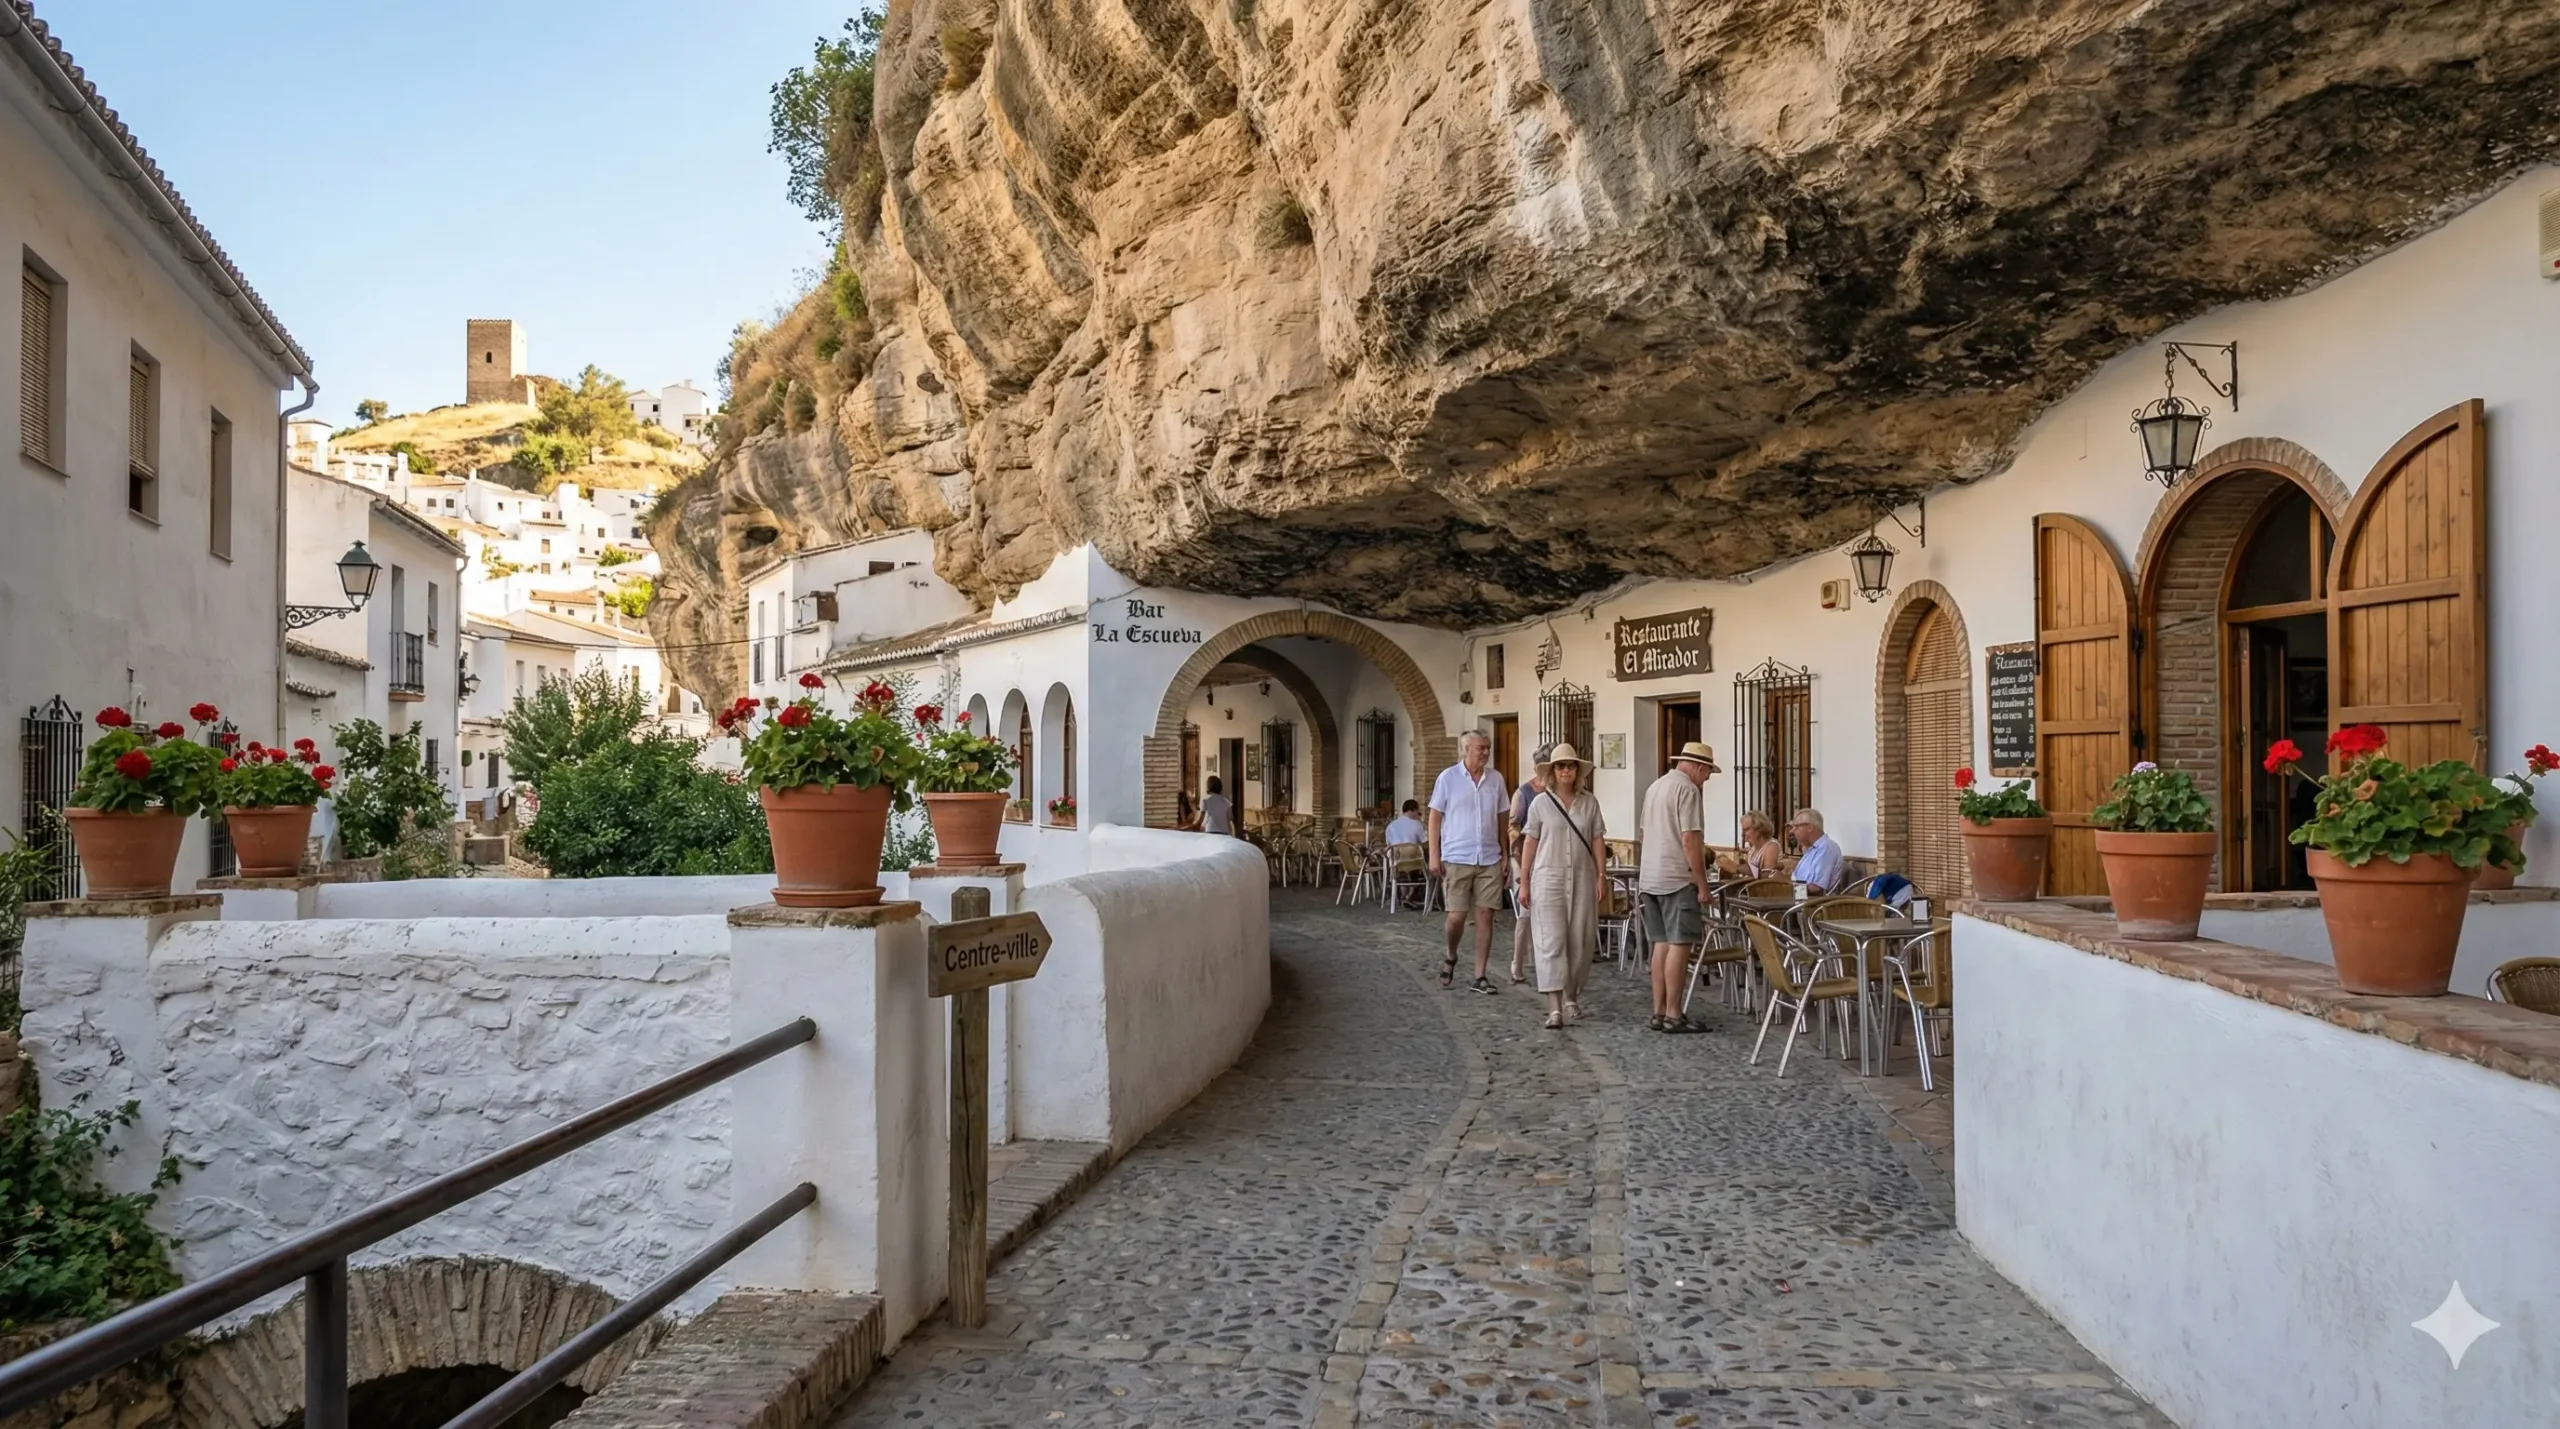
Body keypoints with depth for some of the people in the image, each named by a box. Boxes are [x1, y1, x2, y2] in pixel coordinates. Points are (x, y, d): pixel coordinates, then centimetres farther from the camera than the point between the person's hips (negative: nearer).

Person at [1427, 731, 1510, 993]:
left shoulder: (1495, 779, 7)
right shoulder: (1448, 777, -1)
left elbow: (1502, 819, 13)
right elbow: (1435, 818, -1)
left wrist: (1505, 855, 9)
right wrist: (1434, 856, -7)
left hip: (1489, 860, 3)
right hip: (1457, 859, -3)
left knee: (1485, 916, 1)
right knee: (1457, 916, -3)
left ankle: (1480, 976, 8)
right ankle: (1451, 957, 27)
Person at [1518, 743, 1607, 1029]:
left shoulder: (1589, 802, 5)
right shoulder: (1540, 803, 0)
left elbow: (1598, 841, 7)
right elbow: (1530, 842, 4)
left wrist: (1602, 876, 1)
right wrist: (1524, 880, 3)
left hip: (1582, 879, 2)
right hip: (1549, 878, -2)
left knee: (1580, 941, 6)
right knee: (1552, 941, -7)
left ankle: (1571, 997, 26)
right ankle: (1554, 1008, -11)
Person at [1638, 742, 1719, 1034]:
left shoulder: (1654, 787, 16)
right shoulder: (1688, 789, -11)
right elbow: (1690, 839, -18)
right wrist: (1702, 884, -14)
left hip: (1649, 878, 9)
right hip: (1678, 879, -9)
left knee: (1661, 944, 10)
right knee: (1679, 945, -5)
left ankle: (1659, 1012, 12)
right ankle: (1673, 1015, -5)